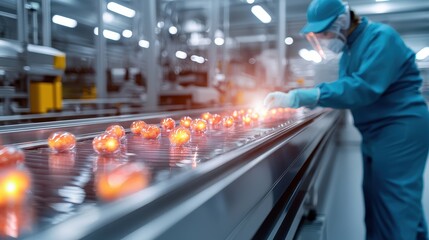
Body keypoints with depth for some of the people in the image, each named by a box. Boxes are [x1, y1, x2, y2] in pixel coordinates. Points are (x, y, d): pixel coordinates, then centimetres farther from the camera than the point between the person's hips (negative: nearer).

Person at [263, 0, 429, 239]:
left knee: (393, 201, -4)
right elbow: (347, 86, 12)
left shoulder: (381, 37, -18)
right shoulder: (350, 47, 11)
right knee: (375, 197, 14)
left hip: (400, 129, -9)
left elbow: (363, 87, -30)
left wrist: (301, 97, -34)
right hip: (376, 130, 9)